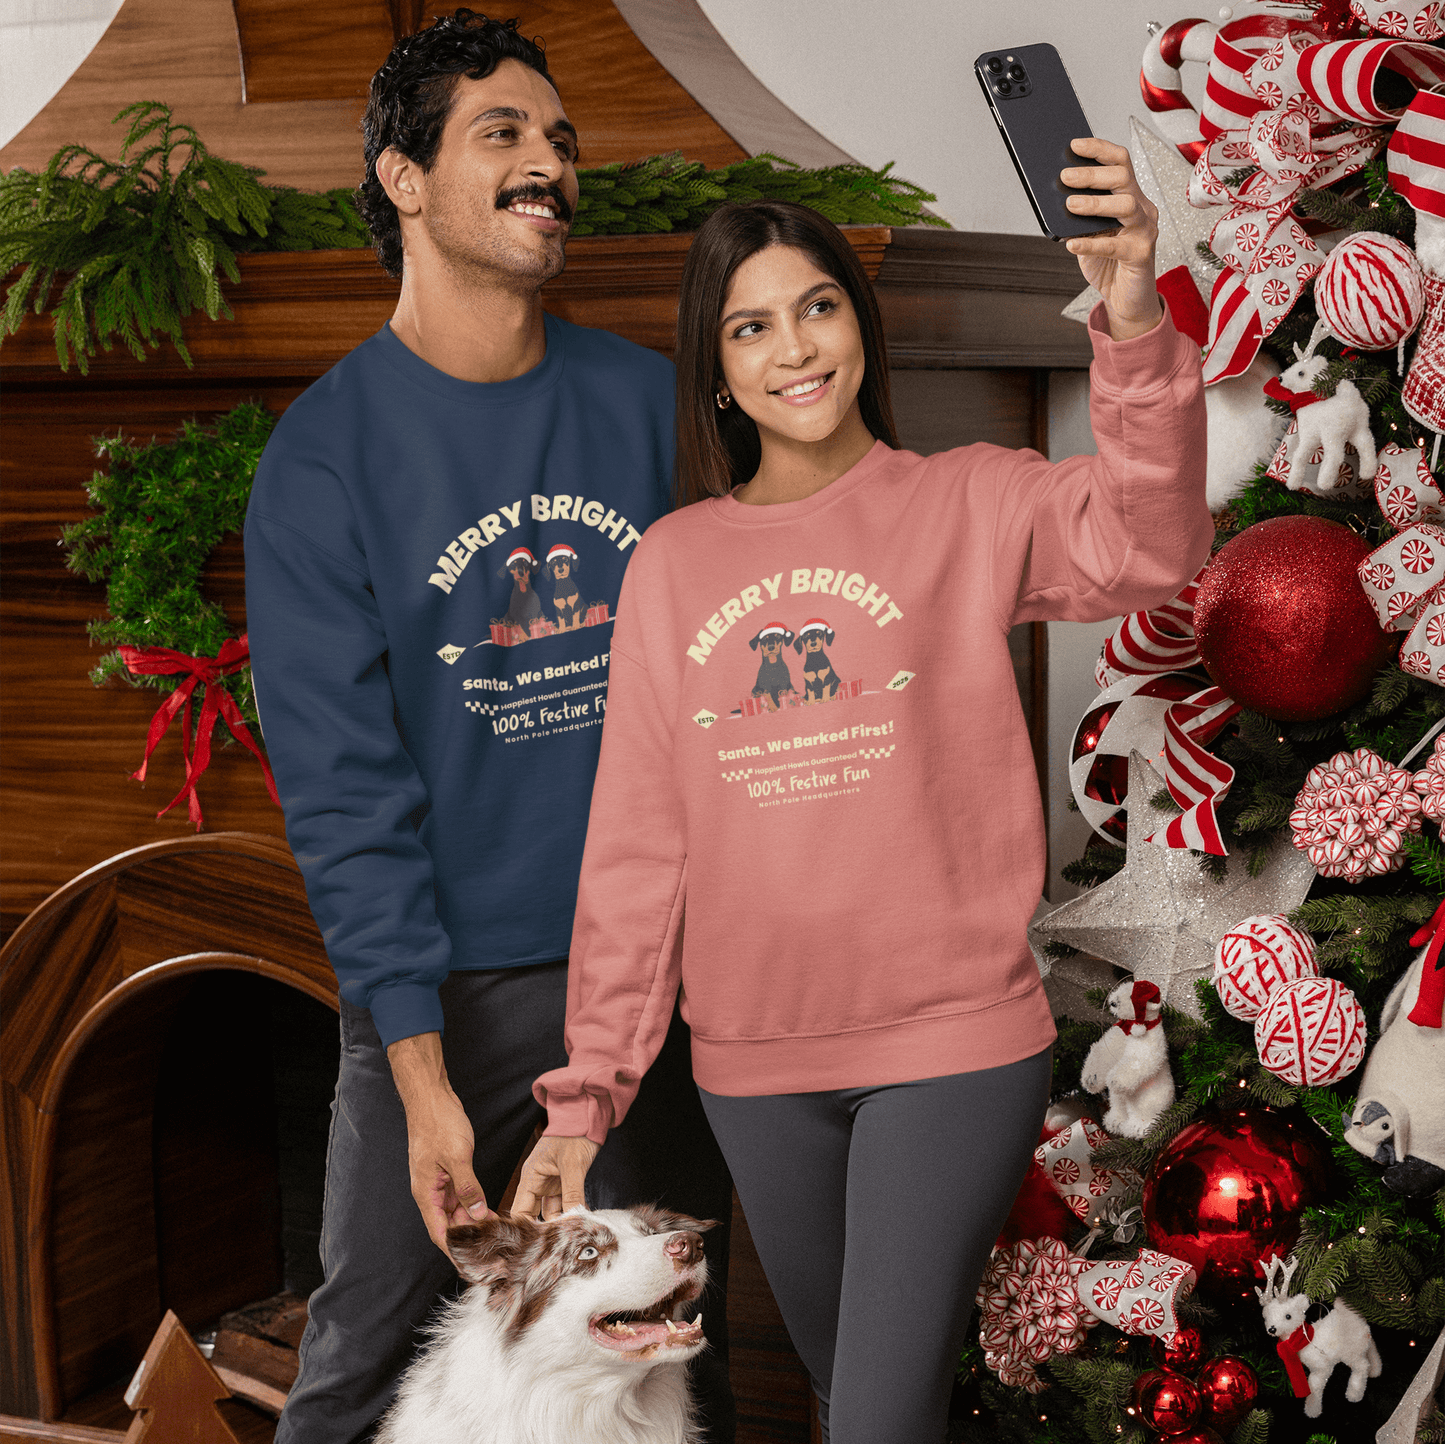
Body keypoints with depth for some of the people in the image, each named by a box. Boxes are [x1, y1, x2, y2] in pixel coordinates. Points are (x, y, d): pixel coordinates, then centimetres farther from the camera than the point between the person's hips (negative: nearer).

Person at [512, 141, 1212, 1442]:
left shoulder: (971, 505, -4)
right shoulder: (672, 563, 6)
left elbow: (1150, 548, -25)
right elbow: (634, 847, 6)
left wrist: (1135, 324, -41)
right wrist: (588, 1090, 4)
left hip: (953, 1046, -4)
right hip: (755, 1066, 4)